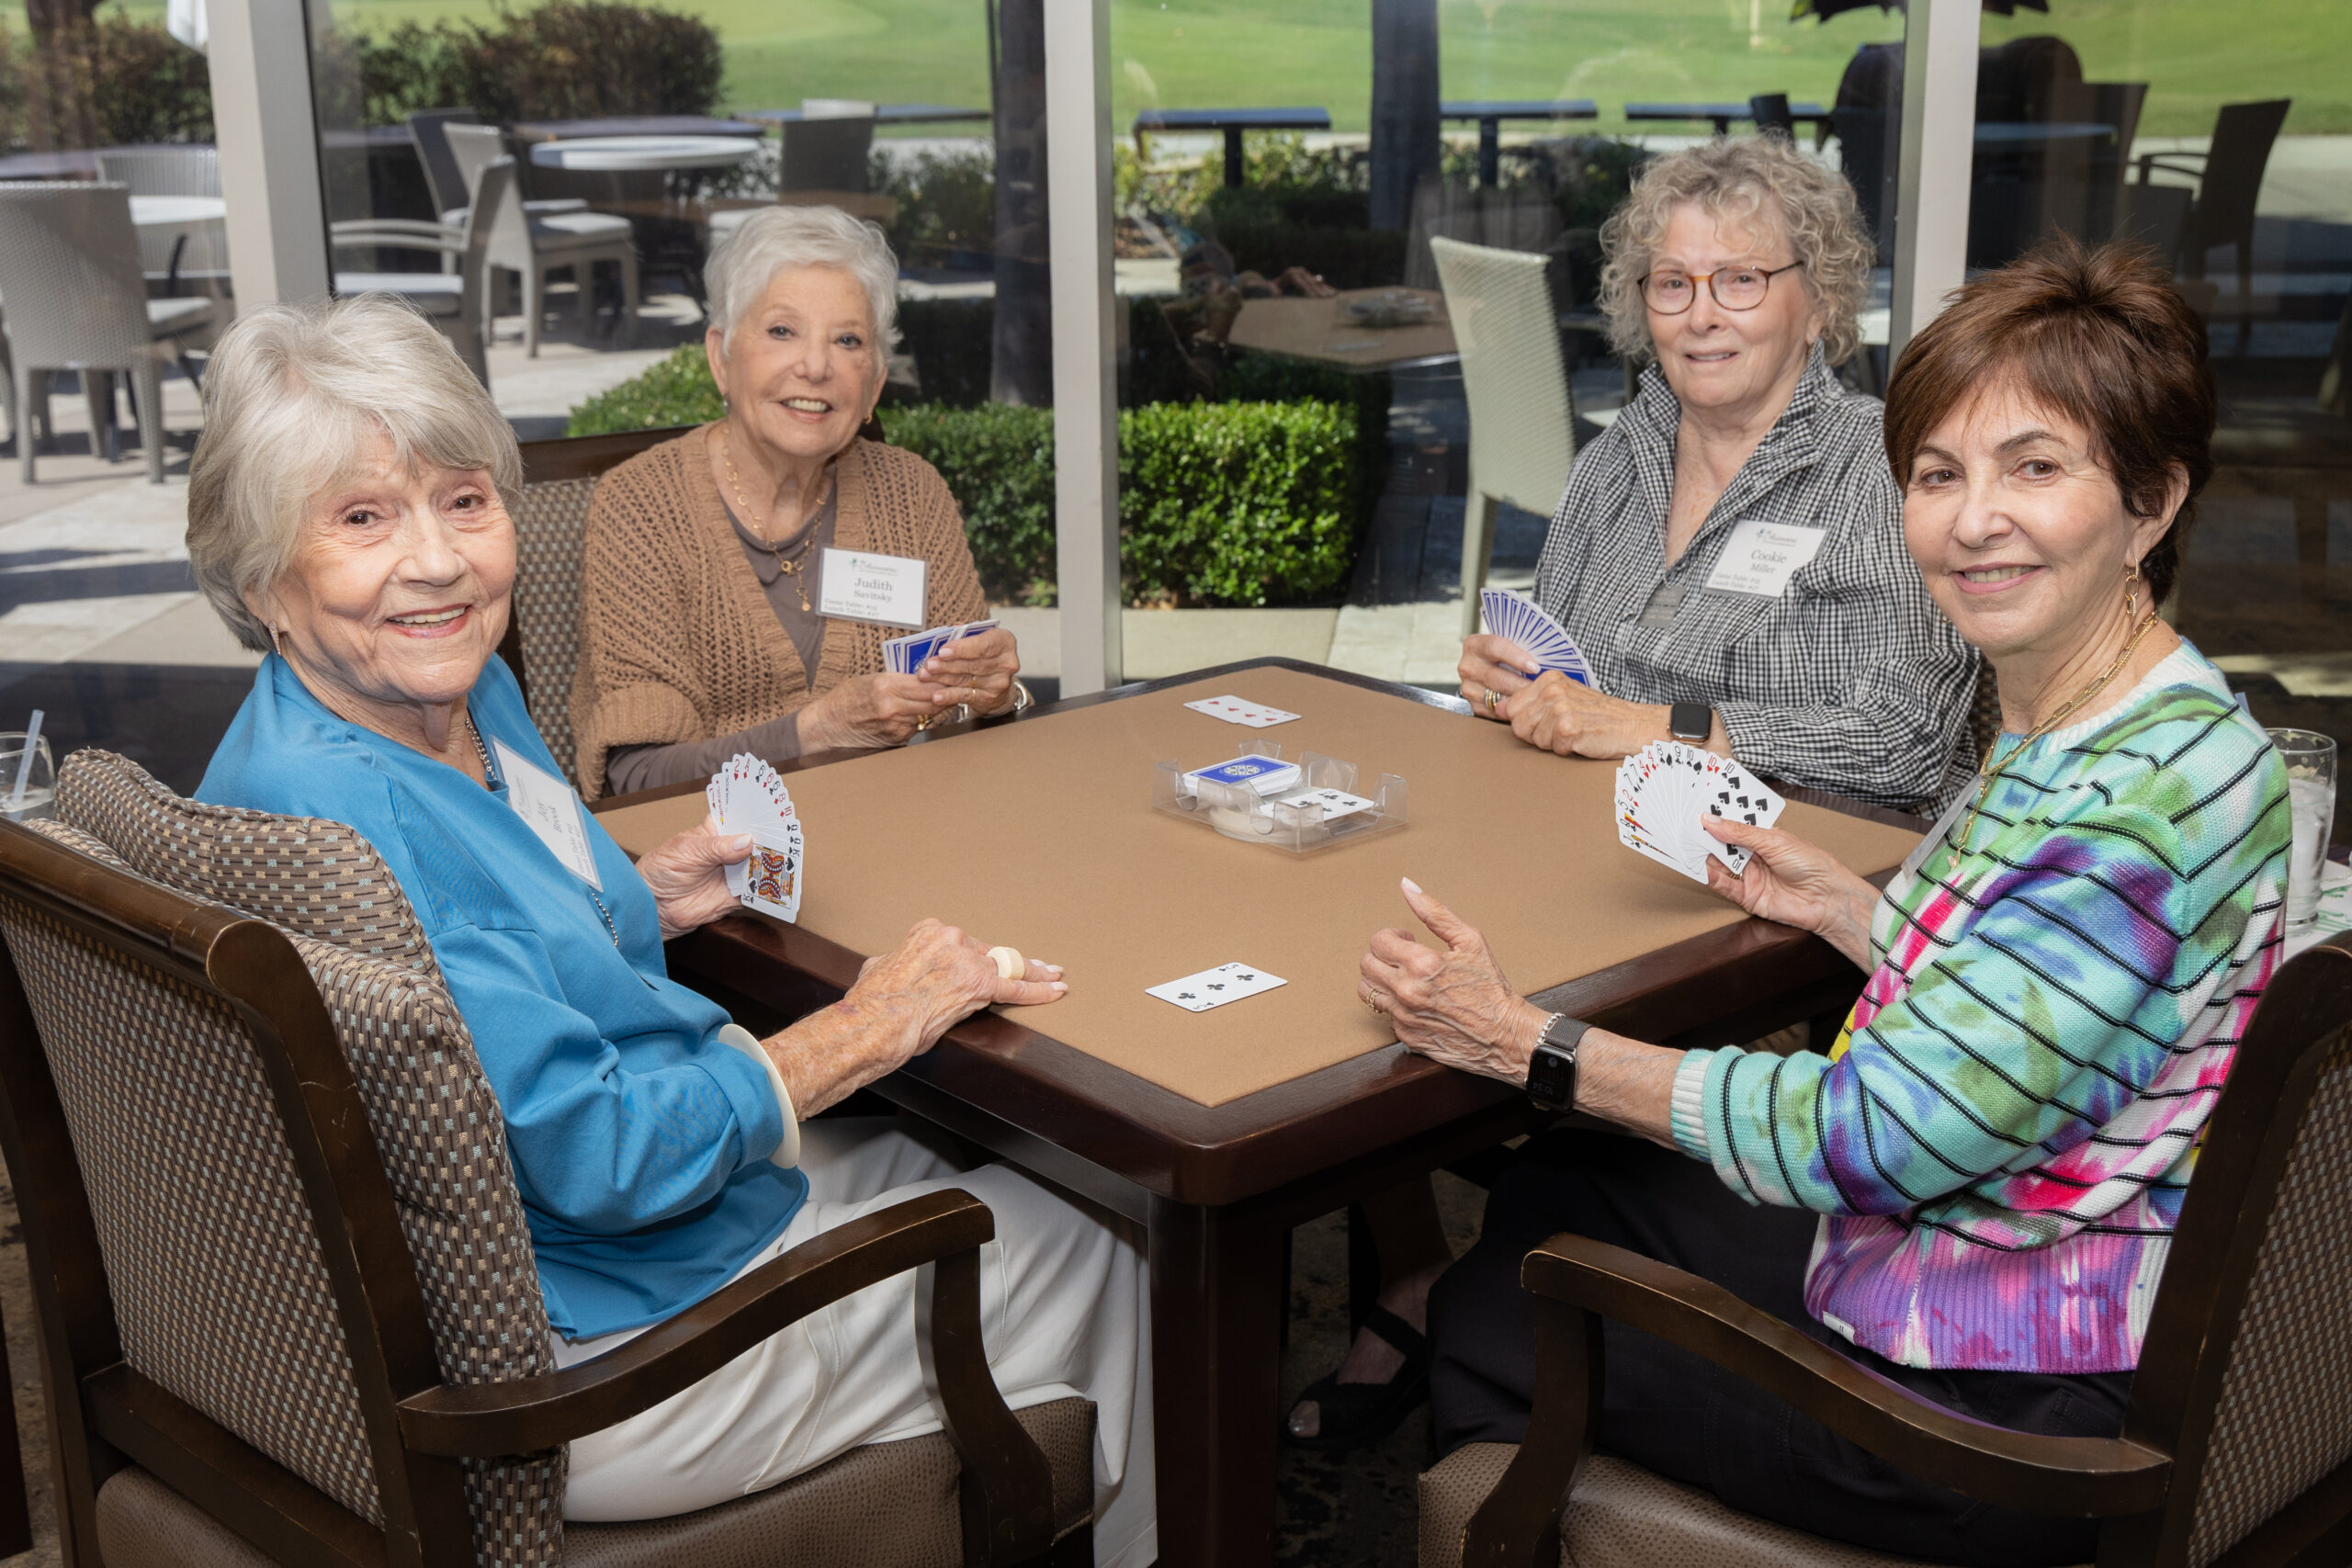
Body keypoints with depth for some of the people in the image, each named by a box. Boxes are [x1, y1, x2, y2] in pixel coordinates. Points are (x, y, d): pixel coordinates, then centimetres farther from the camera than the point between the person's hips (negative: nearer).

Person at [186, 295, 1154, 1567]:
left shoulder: (470, 695, -1)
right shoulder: (330, 821, -31)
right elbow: (603, 1156, -29)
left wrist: (649, 898, 1)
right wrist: (866, 1029, -18)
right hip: (574, 1365, -9)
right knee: (1100, 1262, 8)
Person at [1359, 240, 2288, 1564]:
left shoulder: (2158, 785, -29)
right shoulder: (2064, 727, 1)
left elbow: (1880, 1134, -28)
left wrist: (1524, 1043, -23)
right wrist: (1837, 903, 4)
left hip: (2012, 1408, -9)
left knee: (1494, 1317, 7)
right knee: (1552, 1196, 21)